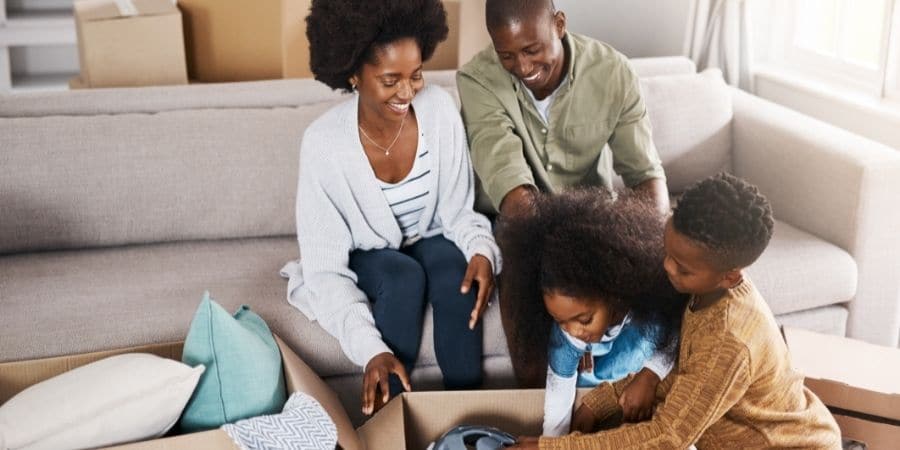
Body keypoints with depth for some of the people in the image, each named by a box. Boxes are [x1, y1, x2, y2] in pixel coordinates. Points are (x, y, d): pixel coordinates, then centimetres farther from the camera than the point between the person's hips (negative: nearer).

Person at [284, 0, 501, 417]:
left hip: (428, 241, 2)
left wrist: (481, 250, -32)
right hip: (363, 258, -2)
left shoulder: (440, 110, -19)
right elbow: (326, 270, -25)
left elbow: (458, 210, -9)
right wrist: (371, 349, -38)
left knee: (457, 269, -29)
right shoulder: (324, 142, -27)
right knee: (404, 276, -32)